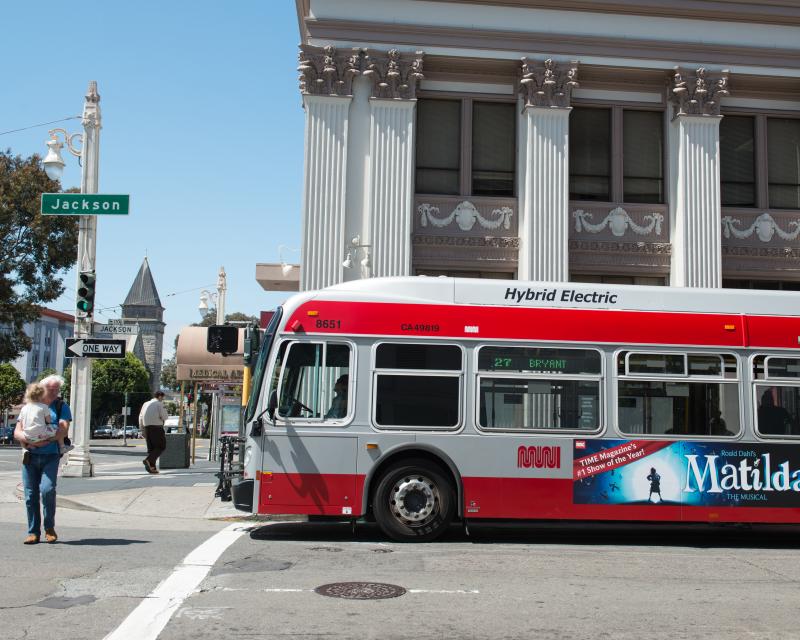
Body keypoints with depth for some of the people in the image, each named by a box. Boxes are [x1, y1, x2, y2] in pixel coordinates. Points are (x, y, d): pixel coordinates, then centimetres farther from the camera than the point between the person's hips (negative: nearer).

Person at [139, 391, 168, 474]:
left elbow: (140, 417, 18)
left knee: (151, 447, 11)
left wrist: (141, 429, 23)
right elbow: (164, 417, -11)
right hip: (156, 426, -7)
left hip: (146, 427, 7)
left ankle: (152, 467, 5)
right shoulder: (159, 404, -3)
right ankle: (149, 460, -18)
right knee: (161, 446, -1)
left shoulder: (145, 404, 17)